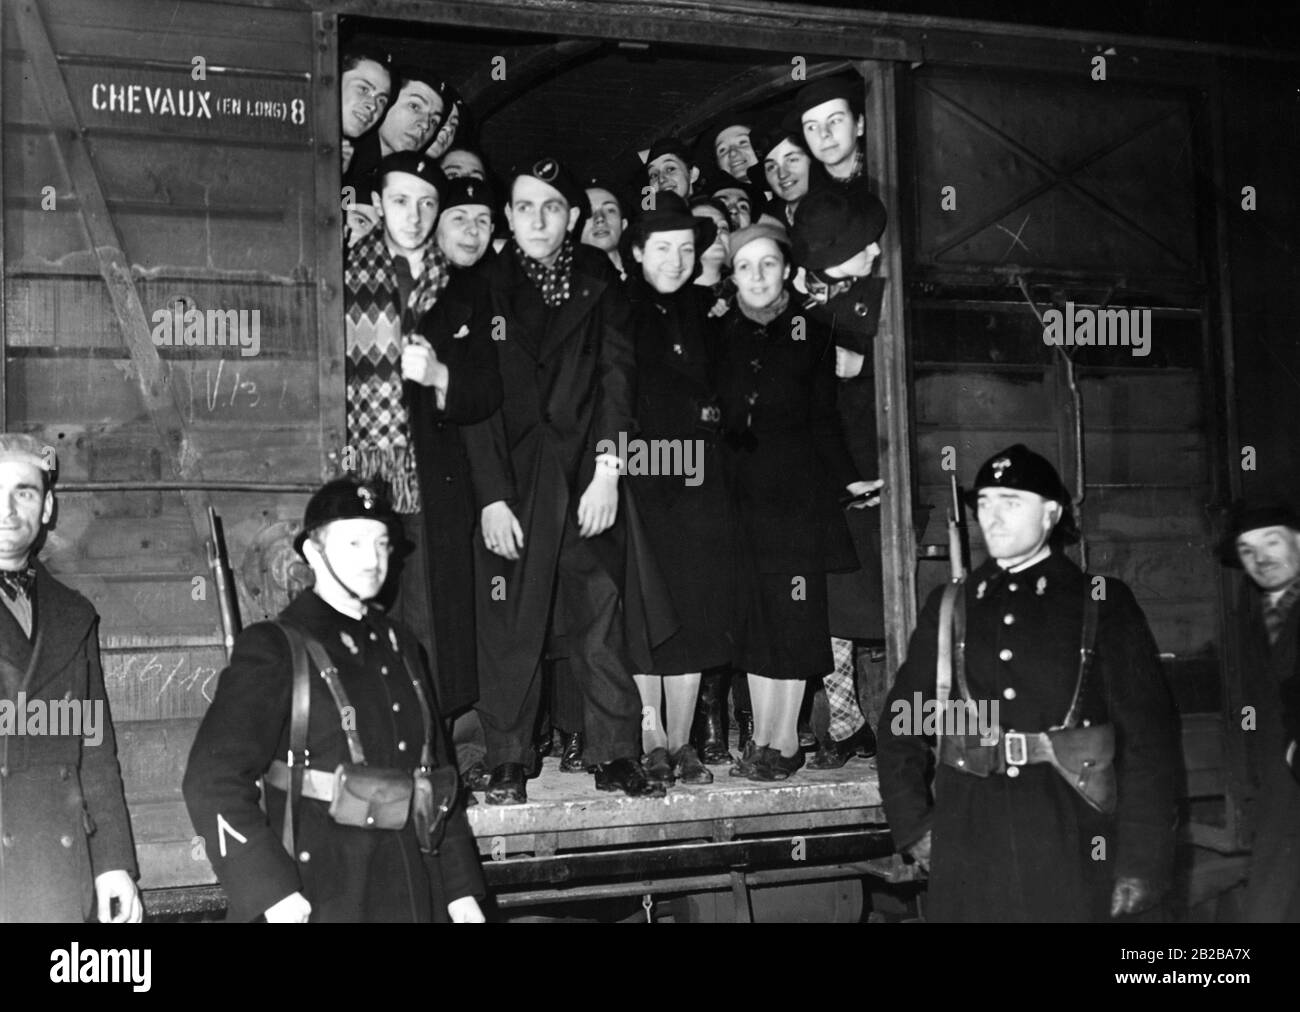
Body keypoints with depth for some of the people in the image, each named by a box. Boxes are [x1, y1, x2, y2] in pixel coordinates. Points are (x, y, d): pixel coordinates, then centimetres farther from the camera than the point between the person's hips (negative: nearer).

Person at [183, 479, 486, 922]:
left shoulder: (399, 646, 12)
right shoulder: (273, 649, -6)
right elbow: (212, 781, -14)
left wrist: (462, 888, 11)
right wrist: (272, 893, -21)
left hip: (413, 897, 5)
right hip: (316, 901, -5)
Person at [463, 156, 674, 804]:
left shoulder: (599, 282, 7)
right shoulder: (488, 286, 2)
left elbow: (616, 375, 2)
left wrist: (608, 470, -9)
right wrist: (491, 496, -10)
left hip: (589, 473, 1)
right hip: (513, 475, -1)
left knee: (602, 616, 0)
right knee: (510, 624, 0)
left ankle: (615, 756, 8)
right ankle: (507, 765, 8)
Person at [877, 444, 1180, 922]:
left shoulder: (1103, 605, 0)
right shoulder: (948, 607, 9)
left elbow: (1148, 735, -4)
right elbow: (901, 723, 12)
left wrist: (1141, 860, -8)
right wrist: (913, 825, 3)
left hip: (1069, 848, -2)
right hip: (965, 853, 2)